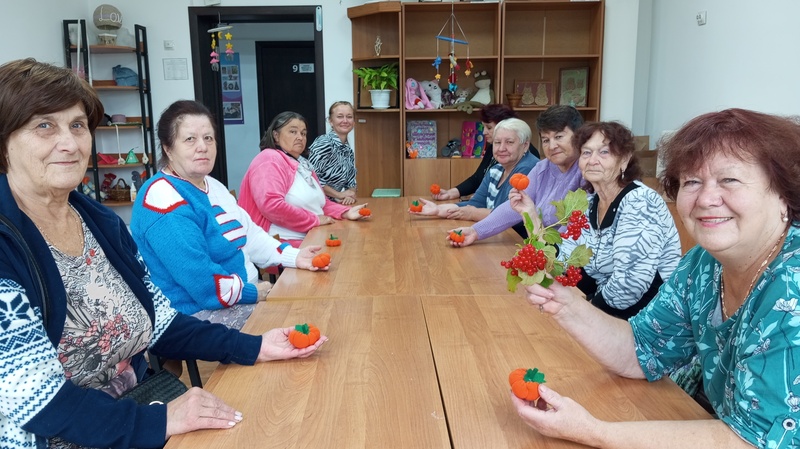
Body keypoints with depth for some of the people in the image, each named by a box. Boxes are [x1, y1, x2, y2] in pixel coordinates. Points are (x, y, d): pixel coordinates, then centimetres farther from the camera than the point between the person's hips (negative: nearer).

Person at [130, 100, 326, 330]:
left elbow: (249, 235, 12)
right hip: (201, 314, -9)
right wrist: (255, 293, -15)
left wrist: (294, 256, -3)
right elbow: (201, 282, -27)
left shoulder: (213, 187, 11)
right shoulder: (164, 200, -21)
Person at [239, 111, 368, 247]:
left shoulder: (302, 165, 22)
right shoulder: (270, 160, -9)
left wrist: (346, 212, 4)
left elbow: (319, 202, 23)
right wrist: (315, 220, -14)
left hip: (311, 237, 9)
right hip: (284, 242, -9)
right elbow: (271, 205, -22)